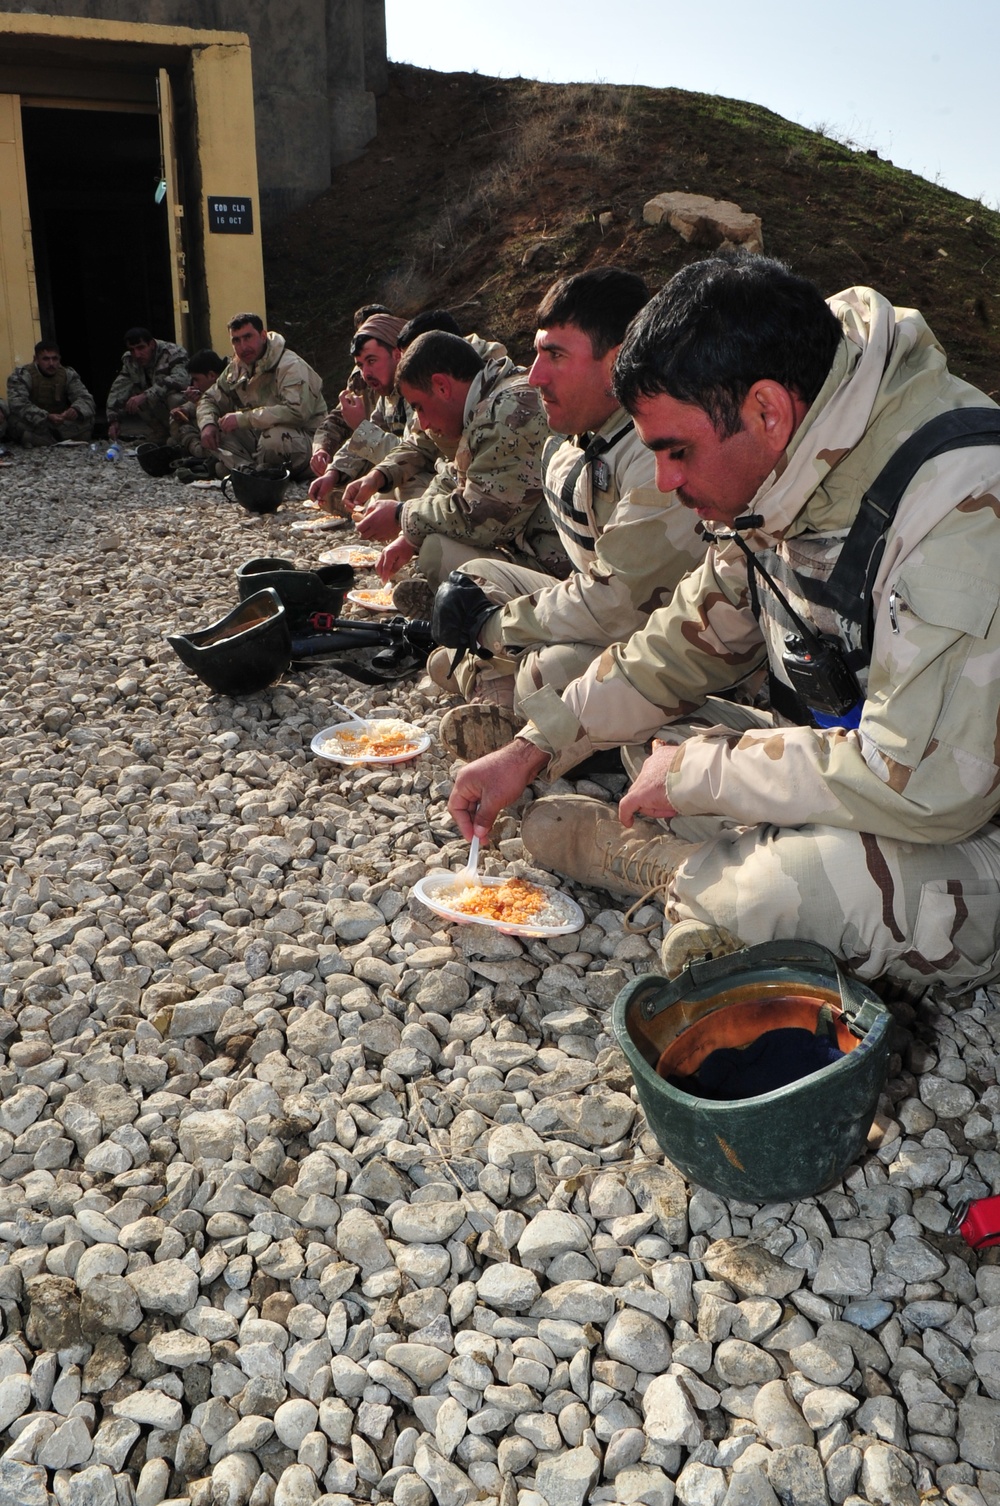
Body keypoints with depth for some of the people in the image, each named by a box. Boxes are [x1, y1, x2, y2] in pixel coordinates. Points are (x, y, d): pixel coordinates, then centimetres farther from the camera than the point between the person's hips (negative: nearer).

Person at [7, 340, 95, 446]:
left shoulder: (68, 374, -3)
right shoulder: (22, 375, -15)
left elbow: (85, 398, -10)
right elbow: (17, 405, -29)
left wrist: (76, 410, -37)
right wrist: (47, 417, -45)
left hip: (61, 424, 3)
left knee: (87, 419, -21)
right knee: (16, 421, -36)